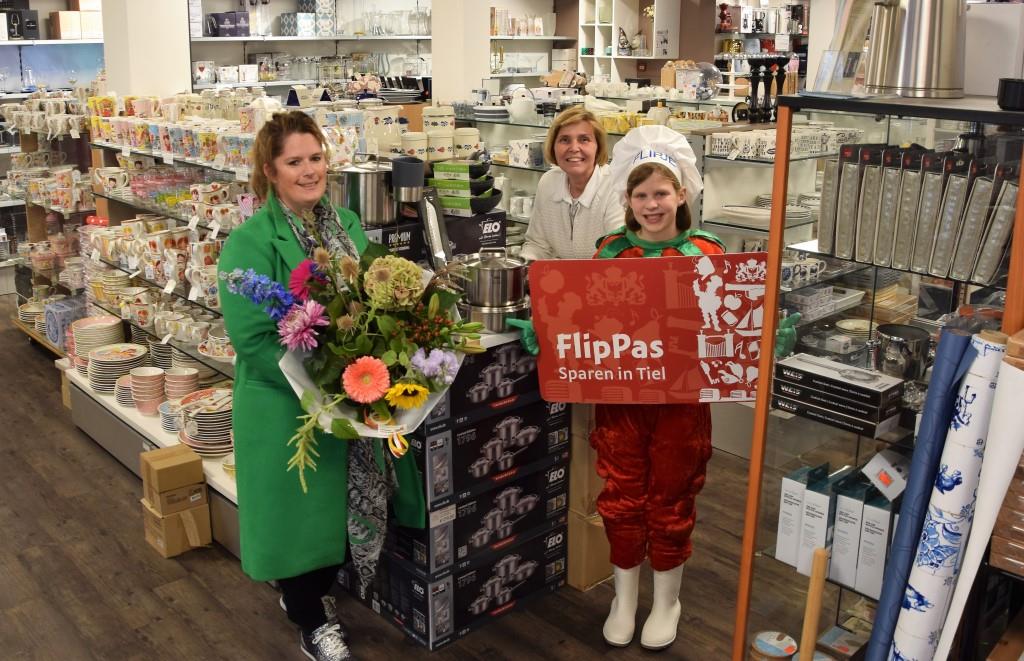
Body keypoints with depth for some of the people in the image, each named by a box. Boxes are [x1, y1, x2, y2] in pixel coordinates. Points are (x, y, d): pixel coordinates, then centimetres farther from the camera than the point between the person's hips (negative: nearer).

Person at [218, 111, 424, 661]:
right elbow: (251, 338, -20)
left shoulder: (347, 225, 5)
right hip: (287, 405, -6)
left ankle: (311, 593, 46)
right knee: (301, 509, 9)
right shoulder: (251, 242, -16)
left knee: (347, 502, 19)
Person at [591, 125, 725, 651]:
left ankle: (666, 600, 33)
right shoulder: (610, 251, 1)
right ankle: (624, 597, 33)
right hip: (619, 395, 2)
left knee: (671, 500, 12)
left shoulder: (706, 253, -4)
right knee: (620, 499, 11)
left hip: (681, 397, -1)